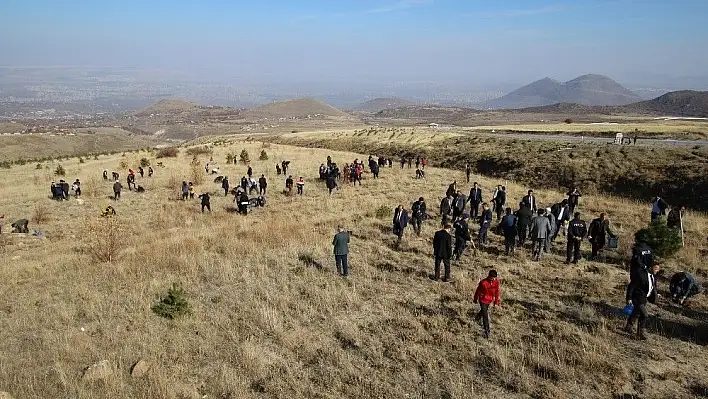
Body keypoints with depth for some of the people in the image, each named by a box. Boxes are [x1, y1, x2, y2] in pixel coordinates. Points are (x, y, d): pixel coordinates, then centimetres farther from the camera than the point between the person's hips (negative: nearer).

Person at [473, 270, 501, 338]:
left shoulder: (496, 281, -15)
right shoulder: (483, 283, -29)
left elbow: (497, 291, 0)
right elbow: (478, 291, -14)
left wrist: (496, 301, 8)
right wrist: (475, 299, 0)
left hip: (490, 300, 6)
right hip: (483, 300, -6)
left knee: (484, 310, 29)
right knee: (485, 315, -6)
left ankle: (477, 318, 59)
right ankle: (486, 331, 5)